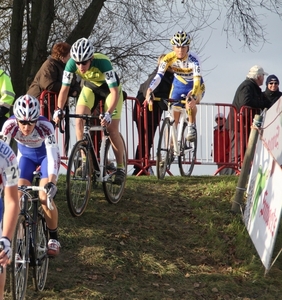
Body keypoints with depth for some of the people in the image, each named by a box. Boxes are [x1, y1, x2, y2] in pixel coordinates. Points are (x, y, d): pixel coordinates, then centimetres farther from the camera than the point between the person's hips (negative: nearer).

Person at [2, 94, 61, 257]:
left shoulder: (45, 126, -37)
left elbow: (53, 155, -42)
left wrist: (51, 182, -55)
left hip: (45, 155, -3)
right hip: (25, 156, 3)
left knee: (45, 197, -20)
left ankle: (54, 238, 2)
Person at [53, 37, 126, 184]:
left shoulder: (102, 62, -39)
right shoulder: (71, 64, -29)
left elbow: (114, 91, -40)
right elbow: (65, 88, -20)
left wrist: (108, 114, -52)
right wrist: (59, 109, -35)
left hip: (109, 88, -3)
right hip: (90, 87, 4)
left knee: (112, 129, -12)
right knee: (79, 121, -18)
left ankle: (120, 168, 3)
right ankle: (85, 162, -5)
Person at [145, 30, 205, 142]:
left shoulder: (193, 59, -31)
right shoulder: (169, 58, -24)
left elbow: (197, 78, -42)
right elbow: (159, 75, -32)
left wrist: (193, 95, -60)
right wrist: (149, 90, -50)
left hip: (194, 87, -3)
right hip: (178, 86, 3)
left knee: (190, 103, -35)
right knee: (173, 117, -5)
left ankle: (192, 126, -10)